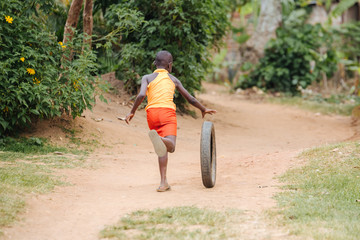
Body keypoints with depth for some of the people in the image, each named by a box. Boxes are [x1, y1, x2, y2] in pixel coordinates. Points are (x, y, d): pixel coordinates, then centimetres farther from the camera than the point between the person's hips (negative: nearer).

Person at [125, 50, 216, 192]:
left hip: (152, 112, 2)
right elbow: (191, 99, 22)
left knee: (163, 150, 15)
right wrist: (203, 110, 38)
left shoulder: (147, 78, 15)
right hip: (168, 111, -2)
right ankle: (160, 140, -56)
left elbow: (141, 95, -5)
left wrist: (132, 112, 6)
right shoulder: (173, 80, 19)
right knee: (170, 146, -19)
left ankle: (163, 182, 4)